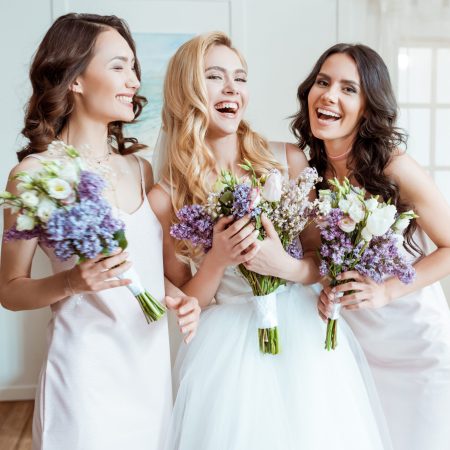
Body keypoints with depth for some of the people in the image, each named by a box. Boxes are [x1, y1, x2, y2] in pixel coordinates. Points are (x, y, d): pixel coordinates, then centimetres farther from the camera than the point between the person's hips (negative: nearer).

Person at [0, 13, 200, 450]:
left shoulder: (138, 168, 5)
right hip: (87, 369, -5)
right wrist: (70, 282, -23)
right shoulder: (37, 172, -11)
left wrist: (178, 298, -4)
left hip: (152, 361, 6)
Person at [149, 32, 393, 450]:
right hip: (224, 346, -2)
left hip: (302, 332, 2)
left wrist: (287, 266, -19)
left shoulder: (289, 161, -6)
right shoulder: (165, 198, -8)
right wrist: (217, 261, -20)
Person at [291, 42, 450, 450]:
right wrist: (324, 287, -11)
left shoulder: (394, 167, -22)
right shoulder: (311, 168, -6)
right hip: (348, 340, 5)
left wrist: (386, 291, -24)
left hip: (414, 341, -4)